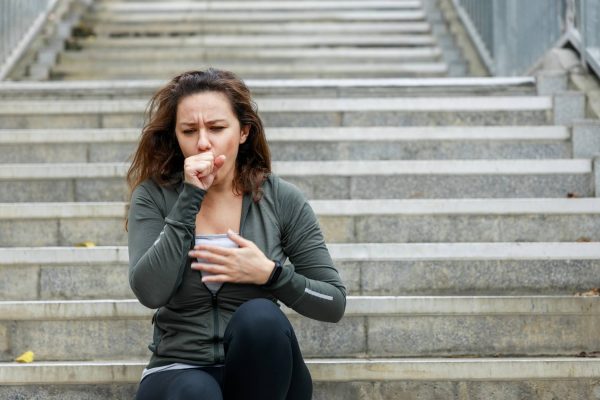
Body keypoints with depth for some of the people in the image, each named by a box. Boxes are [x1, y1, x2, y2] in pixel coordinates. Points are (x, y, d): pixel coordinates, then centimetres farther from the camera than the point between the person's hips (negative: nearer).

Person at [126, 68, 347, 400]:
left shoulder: (281, 200, -2)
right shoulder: (153, 197, -2)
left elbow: (334, 302, 2)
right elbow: (150, 293, -17)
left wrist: (269, 273, -15)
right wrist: (190, 198, -19)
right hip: (179, 371, -1)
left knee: (260, 317, -31)